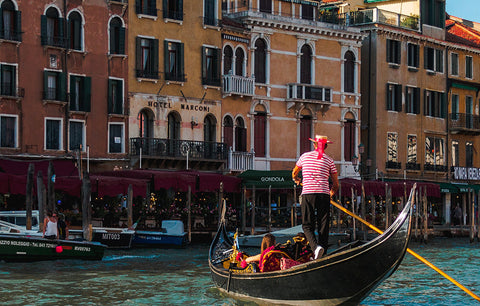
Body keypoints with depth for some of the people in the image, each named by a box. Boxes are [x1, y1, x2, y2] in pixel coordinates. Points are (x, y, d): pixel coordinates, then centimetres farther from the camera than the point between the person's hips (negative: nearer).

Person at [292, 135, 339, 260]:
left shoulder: (305, 156, 8)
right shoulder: (329, 160, 7)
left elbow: (294, 173, 24)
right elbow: (336, 184, 10)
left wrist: (296, 180, 46)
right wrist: (332, 192, 30)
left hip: (308, 193, -1)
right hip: (324, 194, 1)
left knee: (307, 225, 4)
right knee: (323, 225, 8)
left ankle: (316, 246, -21)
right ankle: (322, 252, 5)